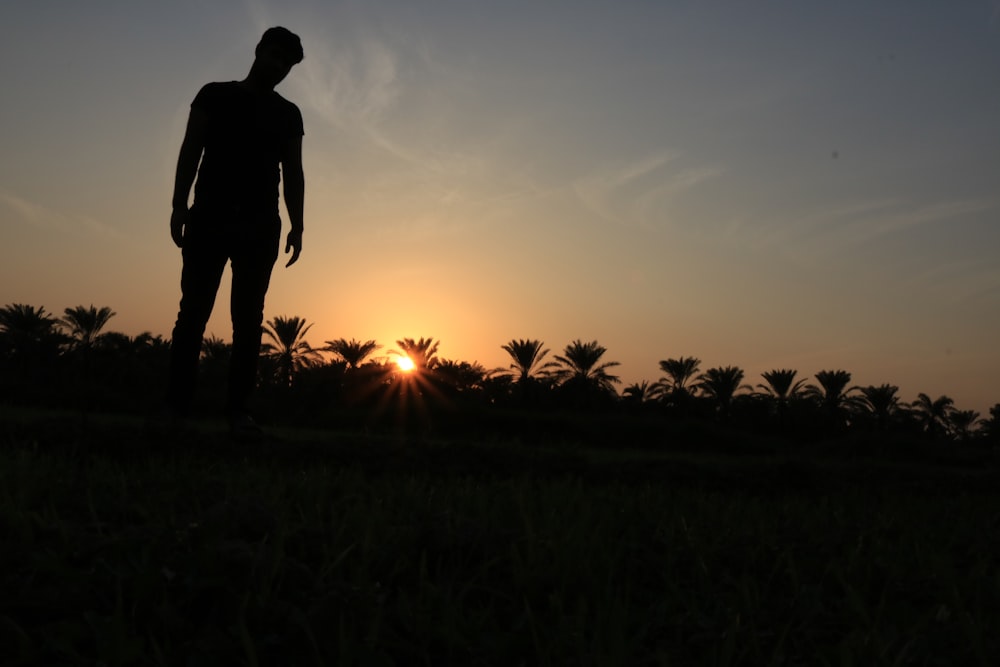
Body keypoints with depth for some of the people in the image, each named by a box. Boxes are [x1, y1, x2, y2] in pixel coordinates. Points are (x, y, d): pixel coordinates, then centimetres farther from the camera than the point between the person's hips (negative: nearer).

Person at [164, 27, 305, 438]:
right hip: (210, 218, -2)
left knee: (249, 318, -4)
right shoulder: (215, 95, 12)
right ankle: (176, 406, -4)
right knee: (194, 311, -6)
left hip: (260, 225, 2)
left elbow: (293, 174, 14)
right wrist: (180, 206, -7)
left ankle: (239, 410, -4)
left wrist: (296, 227, 2)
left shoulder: (288, 115, 18)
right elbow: (190, 152, 5)